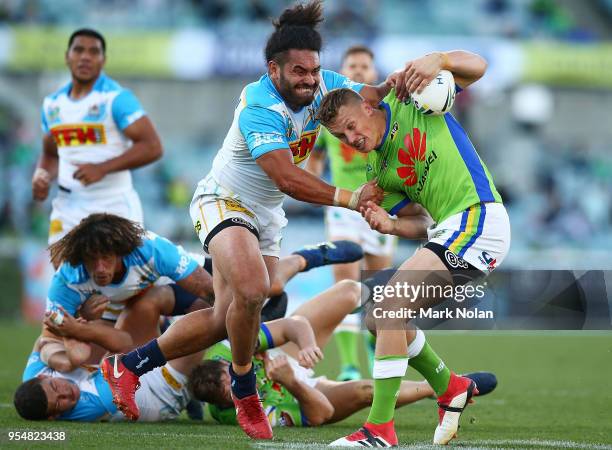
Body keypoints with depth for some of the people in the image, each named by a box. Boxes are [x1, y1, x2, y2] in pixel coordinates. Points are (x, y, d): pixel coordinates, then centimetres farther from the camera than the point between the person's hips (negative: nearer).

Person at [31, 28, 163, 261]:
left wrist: (103, 168, -23)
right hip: (68, 209, 6)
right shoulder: (53, 103, 12)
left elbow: (152, 147, -15)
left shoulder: (116, 98, -9)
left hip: (114, 206, -6)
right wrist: (42, 176, 1)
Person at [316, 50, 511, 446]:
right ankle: (451, 388, 28)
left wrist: (438, 60, -24)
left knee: (389, 307, -18)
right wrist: (389, 225, -9)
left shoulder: (408, 98, -1)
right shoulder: (378, 170, 15)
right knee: (381, 318, 12)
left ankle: (381, 430, -21)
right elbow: (416, 224, 13)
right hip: (448, 229, 9)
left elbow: (477, 66, -4)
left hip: (478, 217, -9)